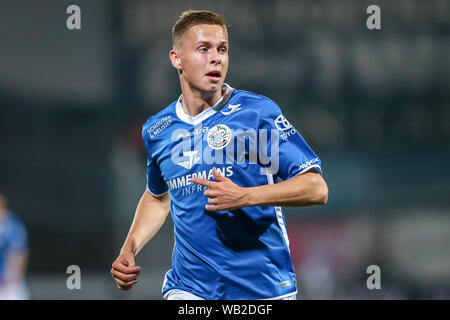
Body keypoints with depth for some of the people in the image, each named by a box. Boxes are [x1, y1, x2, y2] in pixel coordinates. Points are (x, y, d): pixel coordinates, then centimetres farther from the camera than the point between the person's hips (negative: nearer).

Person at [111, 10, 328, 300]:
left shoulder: (259, 112, -7)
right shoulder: (157, 130, 7)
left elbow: (316, 189, -11)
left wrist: (244, 197, -23)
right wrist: (129, 251, 11)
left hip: (262, 287, -2)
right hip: (189, 290, 2)